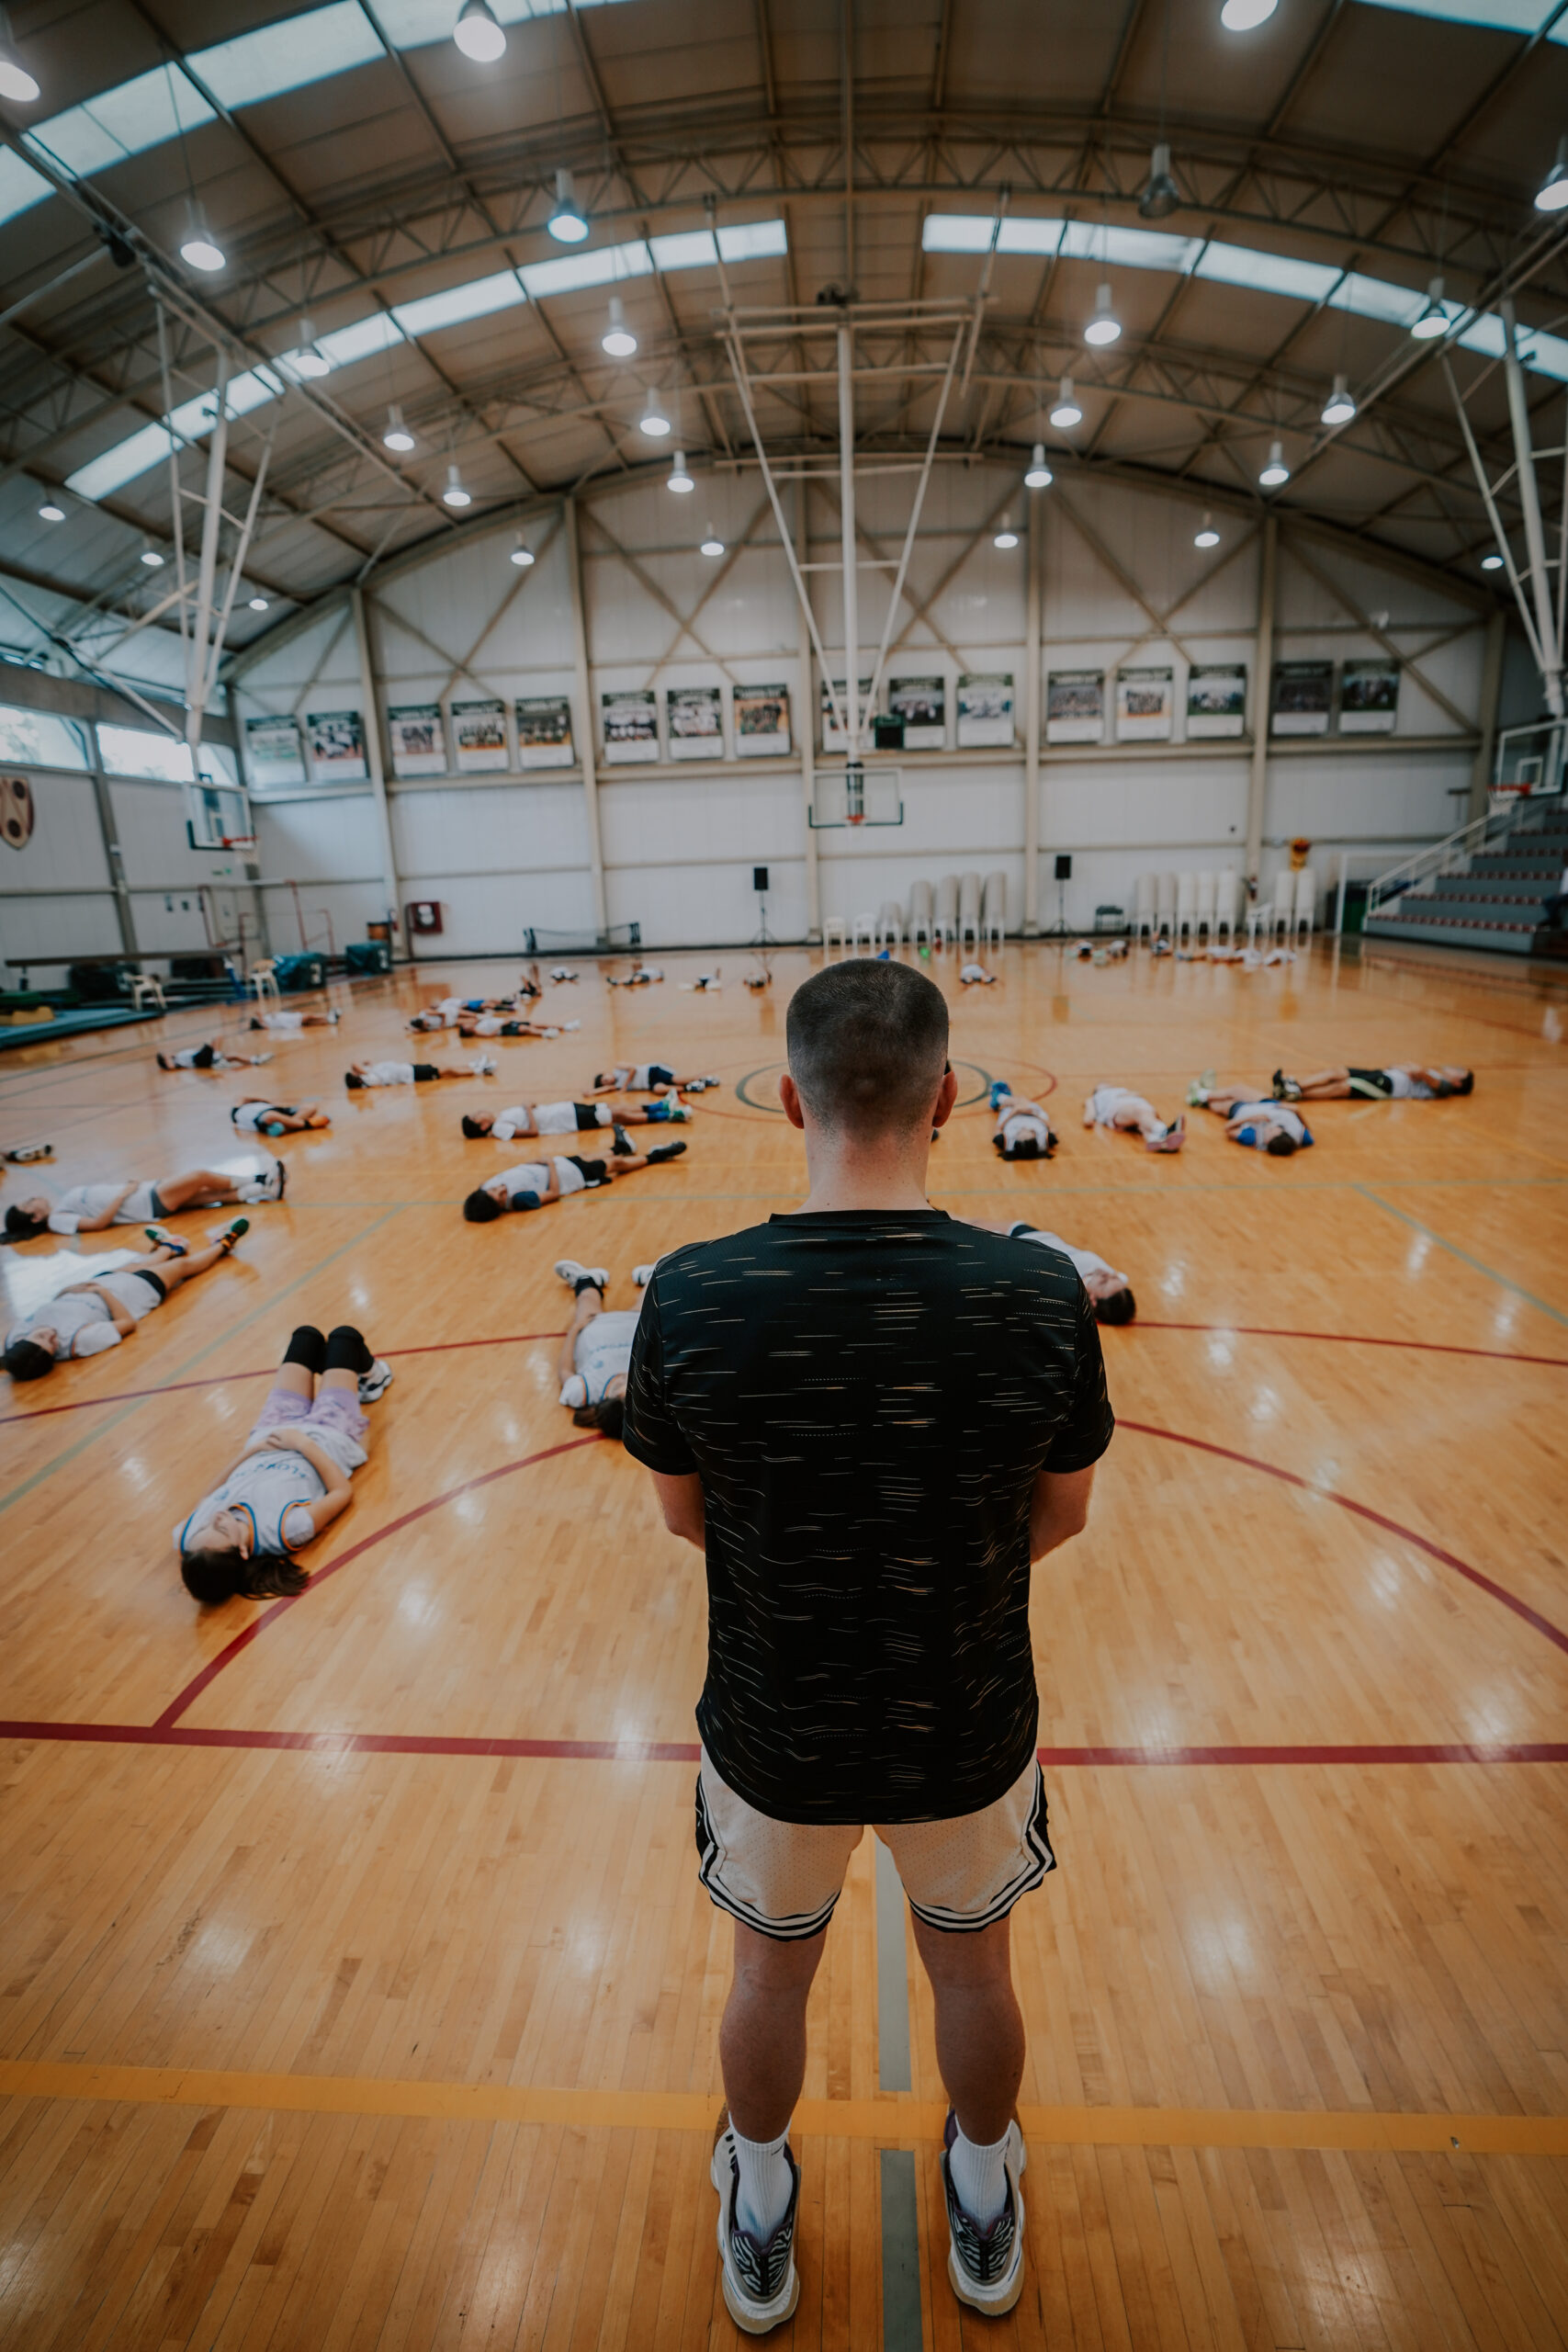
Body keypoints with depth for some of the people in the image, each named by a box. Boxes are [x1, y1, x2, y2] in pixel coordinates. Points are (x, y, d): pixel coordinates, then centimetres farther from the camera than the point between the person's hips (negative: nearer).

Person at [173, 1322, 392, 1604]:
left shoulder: (186, 1539, -35)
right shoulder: (286, 1531, -48)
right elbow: (343, 1491, -28)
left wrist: (247, 1453, -20)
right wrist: (305, 1445, -26)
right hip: (327, 1435, -4)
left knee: (307, 1334, 22)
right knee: (343, 1334, 15)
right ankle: (367, 1376, 53)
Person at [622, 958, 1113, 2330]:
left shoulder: (690, 1300, -26)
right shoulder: (1042, 1296, -25)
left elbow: (685, 1516, -9)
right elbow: (1063, 1514, -8)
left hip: (774, 1739, 0)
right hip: (969, 1739, 1)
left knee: (771, 1977, 30)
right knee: (974, 1972, 31)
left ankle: (759, 2235, 60)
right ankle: (988, 2217, 61)